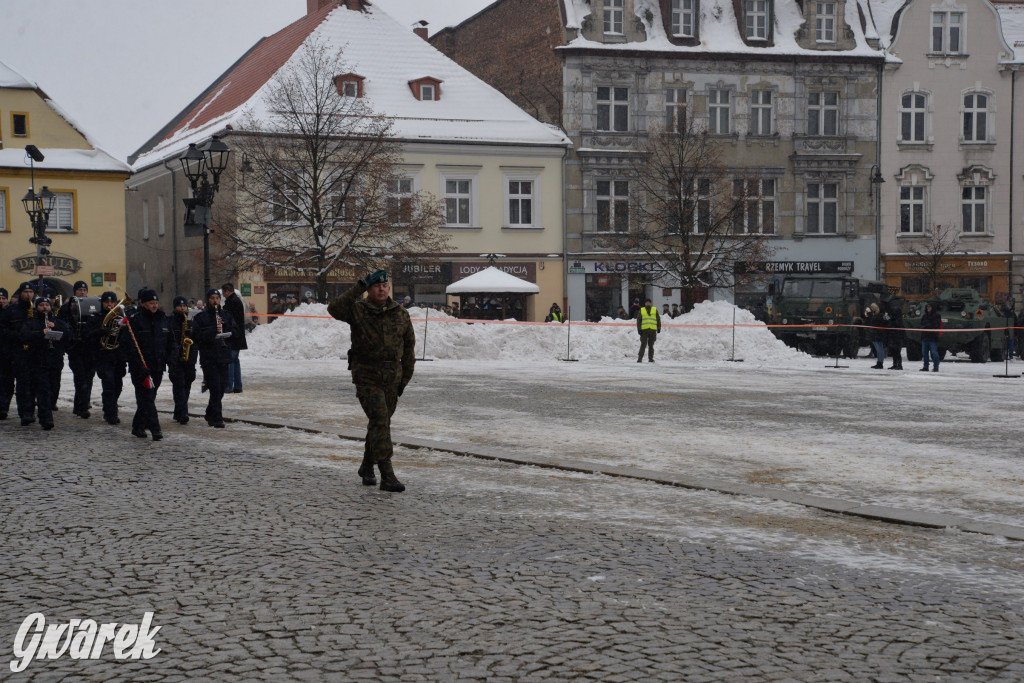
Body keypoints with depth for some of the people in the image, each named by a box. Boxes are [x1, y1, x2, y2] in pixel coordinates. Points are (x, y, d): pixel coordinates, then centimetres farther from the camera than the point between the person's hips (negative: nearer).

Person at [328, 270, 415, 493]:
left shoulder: (401, 315, 5)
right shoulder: (357, 310, -5)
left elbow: (409, 347, 11)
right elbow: (334, 309, -24)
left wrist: (405, 377, 8)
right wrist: (357, 289, -28)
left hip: (392, 378, 4)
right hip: (366, 376, -4)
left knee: (382, 422, 14)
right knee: (379, 420, -14)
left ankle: (367, 466, 33)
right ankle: (387, 474, -16)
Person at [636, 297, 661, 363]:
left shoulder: (655, 310, 12)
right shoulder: (641, 311, 9)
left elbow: (658, 319, 13)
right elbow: (638, 320, 8)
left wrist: (659, 328, 6)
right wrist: (639, 329, 0)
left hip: (653, 330, 1)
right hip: (644, 330, -1)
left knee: (651, 345, 6)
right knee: (643, 345, -5)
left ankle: (650, 358, 10)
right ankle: (640, 358, -4)